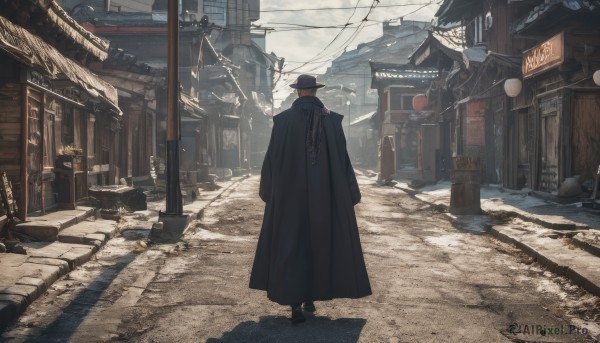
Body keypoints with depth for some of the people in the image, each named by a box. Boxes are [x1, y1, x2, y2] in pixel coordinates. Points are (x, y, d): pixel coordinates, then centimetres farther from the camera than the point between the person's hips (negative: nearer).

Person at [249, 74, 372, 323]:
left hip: (290, 191, -1)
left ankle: (295, 304, -8)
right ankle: (311, 297, 22)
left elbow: (272, 157, -1)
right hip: (325, 192, 1)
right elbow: (342, 158, -2)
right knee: (319, 243, 15)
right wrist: (349, 194, 6)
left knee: (291, 244, 3)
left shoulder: (283, 119, -3)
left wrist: (268, 190, 13)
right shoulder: (332, 119, -1)